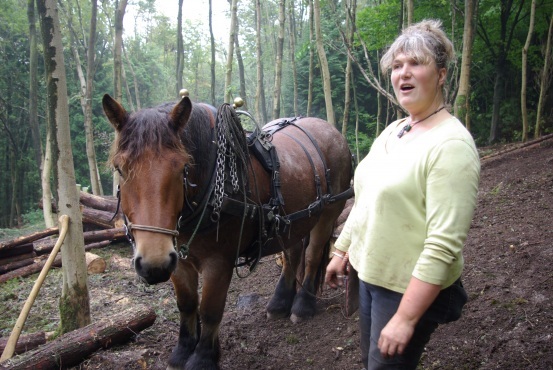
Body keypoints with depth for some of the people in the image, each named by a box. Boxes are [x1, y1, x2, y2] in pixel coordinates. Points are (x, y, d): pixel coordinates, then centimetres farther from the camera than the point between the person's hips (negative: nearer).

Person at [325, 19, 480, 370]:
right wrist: (341, 252, 17)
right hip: (370, 274, 8)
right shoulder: (392, 131, 5)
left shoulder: (452, 144, -22)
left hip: (412, 288, -8)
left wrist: (406, 319, -27)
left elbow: (443, 245, -27)